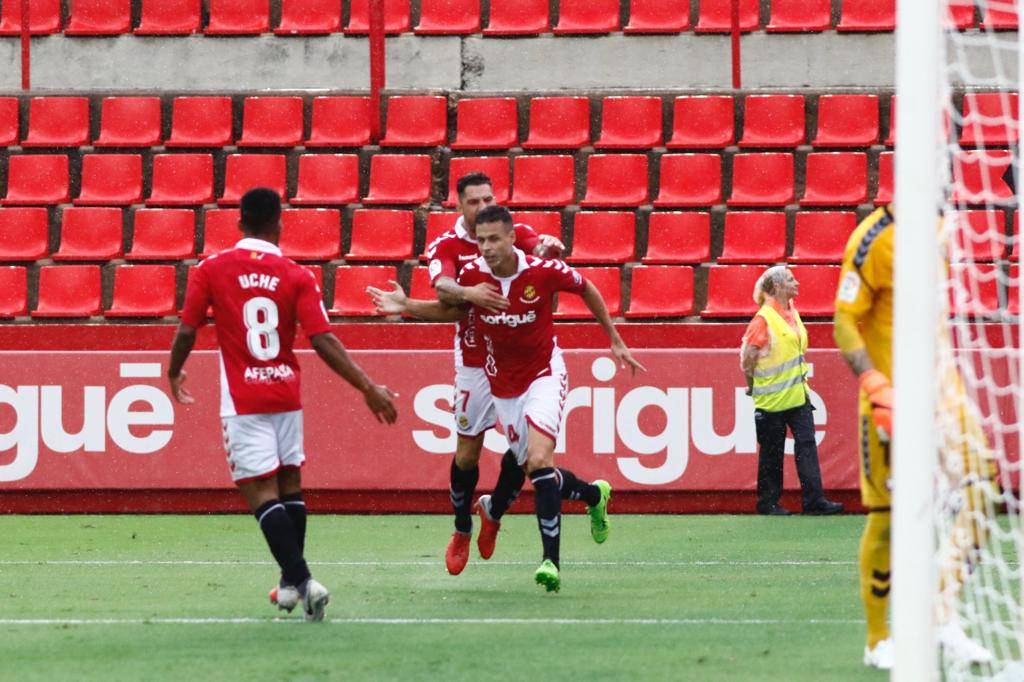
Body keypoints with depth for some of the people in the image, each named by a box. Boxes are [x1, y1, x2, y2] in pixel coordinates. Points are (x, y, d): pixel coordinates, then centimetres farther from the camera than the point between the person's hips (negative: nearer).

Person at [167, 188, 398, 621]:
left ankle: (299, 579, -21)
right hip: (286, 391, 3)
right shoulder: (296, 277, -4)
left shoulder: (211, 270, -4)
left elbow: (186, 332, -2)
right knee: (289, 483, 18)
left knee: (261, 492, -6)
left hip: (242, 399, -3)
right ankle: (293, 581, 26)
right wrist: (367, 387, -6)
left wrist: (174, 374, 18)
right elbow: (324, 341, -10)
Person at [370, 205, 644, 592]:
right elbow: (451, 310, 9)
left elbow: (586, 290, 1)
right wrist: (406, 307, -7)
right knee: (536, 473, 8)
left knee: (539, 461, -24)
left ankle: (551, 561, -24)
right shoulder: (472, 275, -11)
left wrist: (615, 340, 8)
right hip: (502, 384, 4)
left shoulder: (544, 271, -18)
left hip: (544, 375, -4)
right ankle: (595, 494, 40)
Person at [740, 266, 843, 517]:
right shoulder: (764, 319, -14)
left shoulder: (792, 313, 10)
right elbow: (747, 357, -15)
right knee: (772, 452, 2)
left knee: (807, 444, -2)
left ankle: (814, 501, -5)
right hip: (772, 398, -7)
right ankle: (768, 503, 12)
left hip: (797, 393, 7)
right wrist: (753, 386, -6)